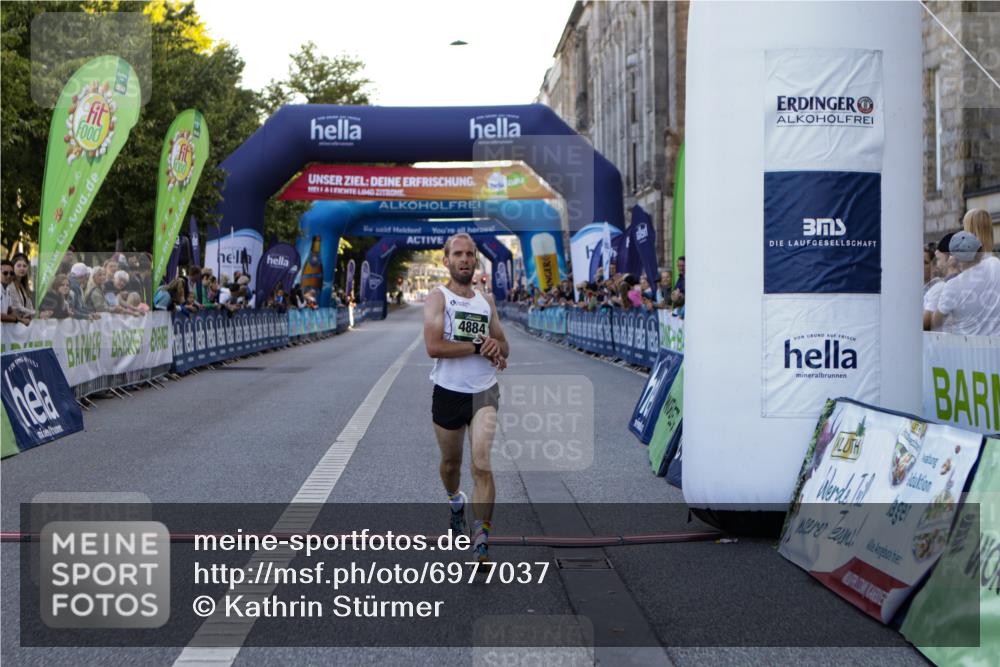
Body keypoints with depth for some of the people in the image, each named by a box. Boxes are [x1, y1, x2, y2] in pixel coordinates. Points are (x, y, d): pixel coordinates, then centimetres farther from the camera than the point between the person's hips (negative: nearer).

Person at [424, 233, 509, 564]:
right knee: (451, 461, 17)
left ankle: (482, 538, -10)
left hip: (484, 392, 2)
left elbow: (503, 347, 18)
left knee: (482, 465, -13)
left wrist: (496, 345, -7)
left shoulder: (487, 300, 10)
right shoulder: (438, 297, -6)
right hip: (448, 392, -2)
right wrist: (479, 346, -17)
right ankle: (455, 500, 50)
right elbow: (433, 347, -20)